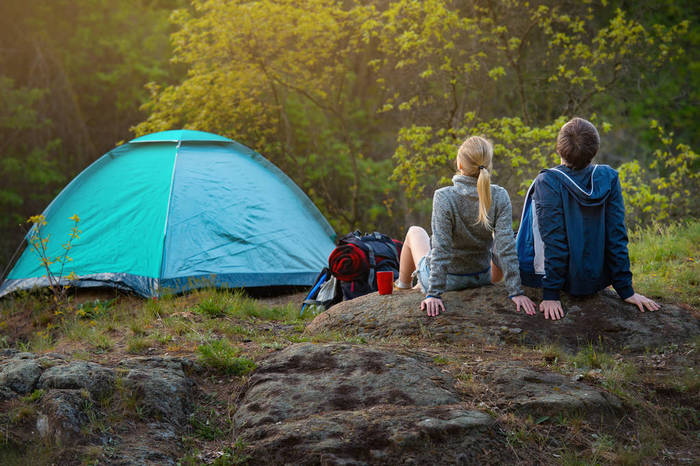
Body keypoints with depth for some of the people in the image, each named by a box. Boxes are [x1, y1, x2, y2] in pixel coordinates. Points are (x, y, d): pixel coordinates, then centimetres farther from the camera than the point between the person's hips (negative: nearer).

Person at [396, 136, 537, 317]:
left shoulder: (444, 198, -29)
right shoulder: (499, 197, -20)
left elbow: (441, 249, -27)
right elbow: (506, 246, -22)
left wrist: (434, 293, -23)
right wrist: (516, 292, -20)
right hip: (481, 279, 2)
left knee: (414, 232, 28)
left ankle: (403, 287, 49)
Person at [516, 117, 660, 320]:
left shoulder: (547, 183, -21)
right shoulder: (609, 178, -9)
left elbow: (554, 242, -21)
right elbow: (617, 237, -7)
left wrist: (550, 295, -15)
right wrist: (626, 290, -1)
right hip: (598, 280, 4)